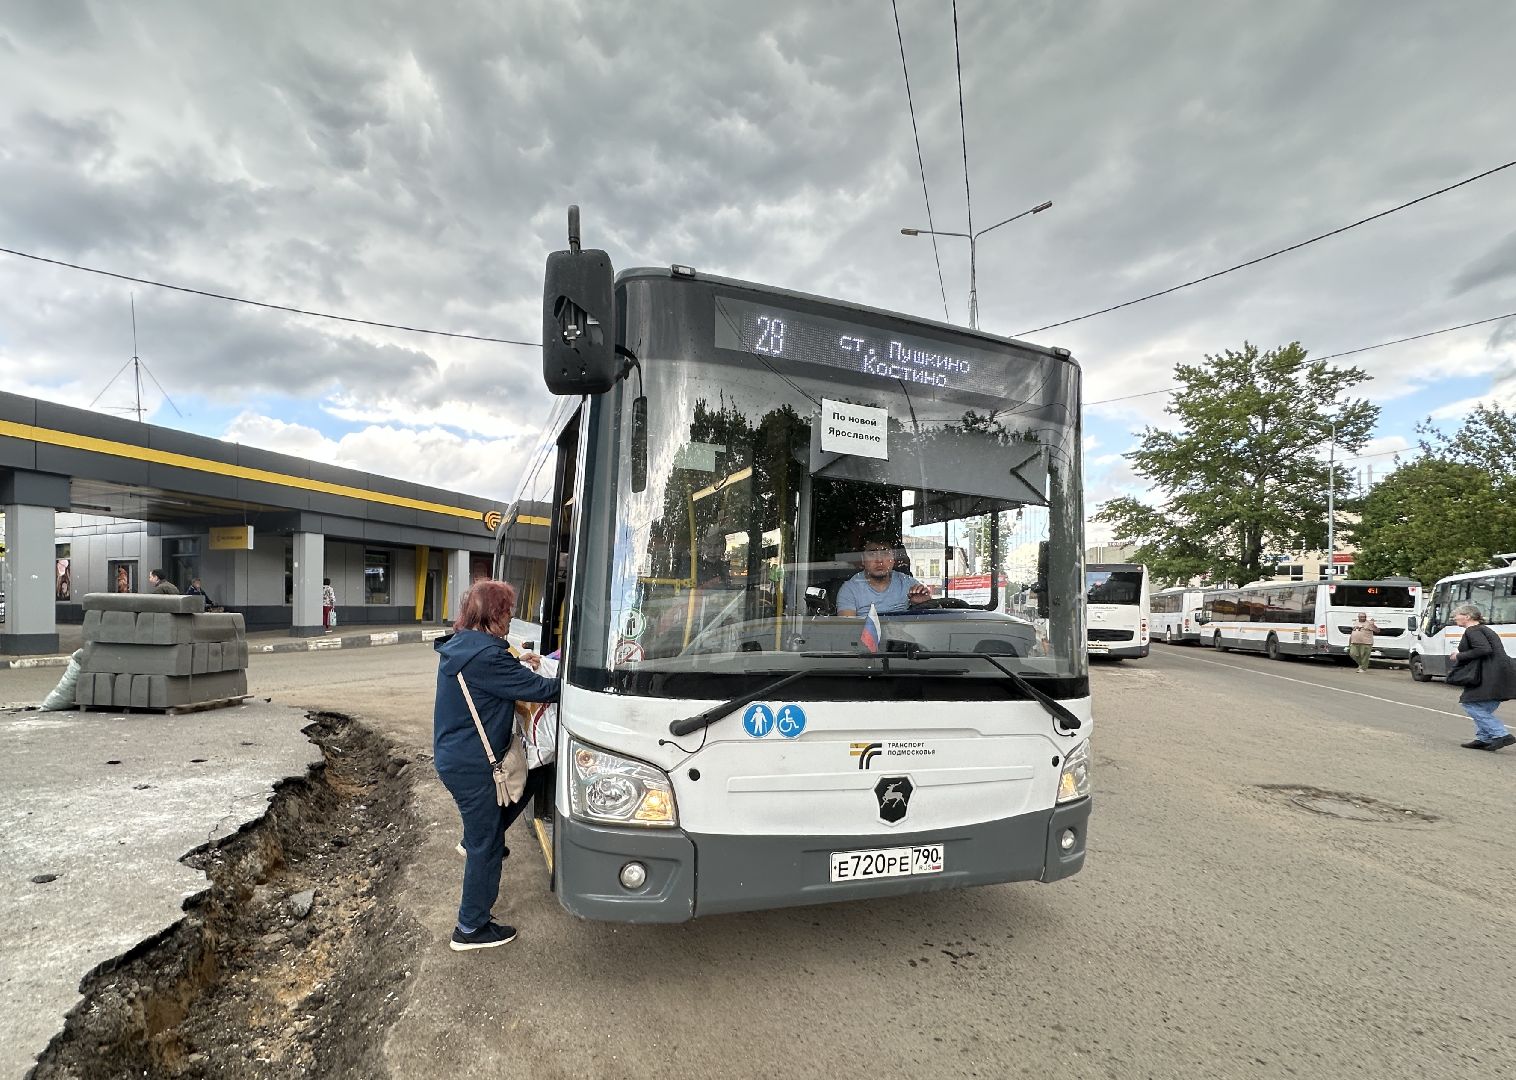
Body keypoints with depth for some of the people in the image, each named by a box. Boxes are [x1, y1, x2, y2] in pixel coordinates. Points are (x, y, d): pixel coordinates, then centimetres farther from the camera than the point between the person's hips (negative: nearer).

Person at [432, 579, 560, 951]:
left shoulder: (459, 646, 4)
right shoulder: (486, 656, -27)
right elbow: (538, 690, -24)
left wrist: (518, 664, 8)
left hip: (454, 756, 10)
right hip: (471, 766, -10)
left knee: (523, 781, 24)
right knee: (486, 847, 4)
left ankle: (476, 841, 32)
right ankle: (471, 929, 18)